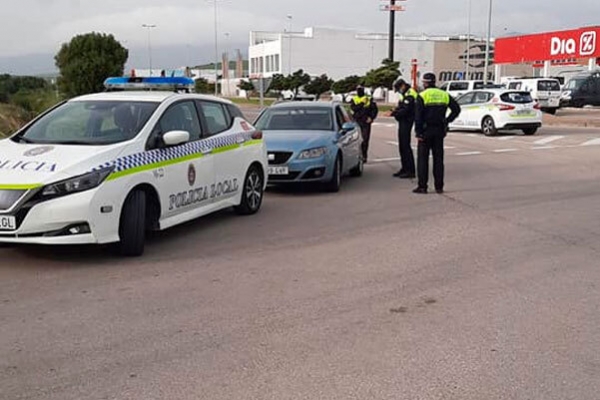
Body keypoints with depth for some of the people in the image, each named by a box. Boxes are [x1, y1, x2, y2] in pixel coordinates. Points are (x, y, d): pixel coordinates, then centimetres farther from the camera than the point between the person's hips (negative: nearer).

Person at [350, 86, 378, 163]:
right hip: (357, 122, 1)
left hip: (366, 122, -1)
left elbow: (375, 109, 7)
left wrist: (371, 118, -4)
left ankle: (364, 156, 2)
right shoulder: (354, 100, 7)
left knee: (365, 139, -3)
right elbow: (353, 108, -11)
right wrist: (362, 103, -18)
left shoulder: (369, 99, 6)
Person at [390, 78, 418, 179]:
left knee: (405, 145, -10)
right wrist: (395, 110, 2)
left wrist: (393, 113, -18)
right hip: (403, 122, 10)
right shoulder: (405, 94, 18)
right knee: (402, 146, 13)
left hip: (406, 122, -10)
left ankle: (410, 171, -8)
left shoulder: (410, 95, -15)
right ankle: (404, 168, 21)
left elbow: (405, 110, -22)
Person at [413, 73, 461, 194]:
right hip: (439, 131, 4)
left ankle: (422, 186, 0)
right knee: (438, 158, 10)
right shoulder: (444, 95, 7)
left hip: (426, 131, -4)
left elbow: (418, 116, -13)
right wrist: (447, 121, 10)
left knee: (423, 158, 2)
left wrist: (418, 133, -11)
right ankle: (439, 187, 11)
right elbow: (456, 109, 6)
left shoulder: (422, 96, -8)